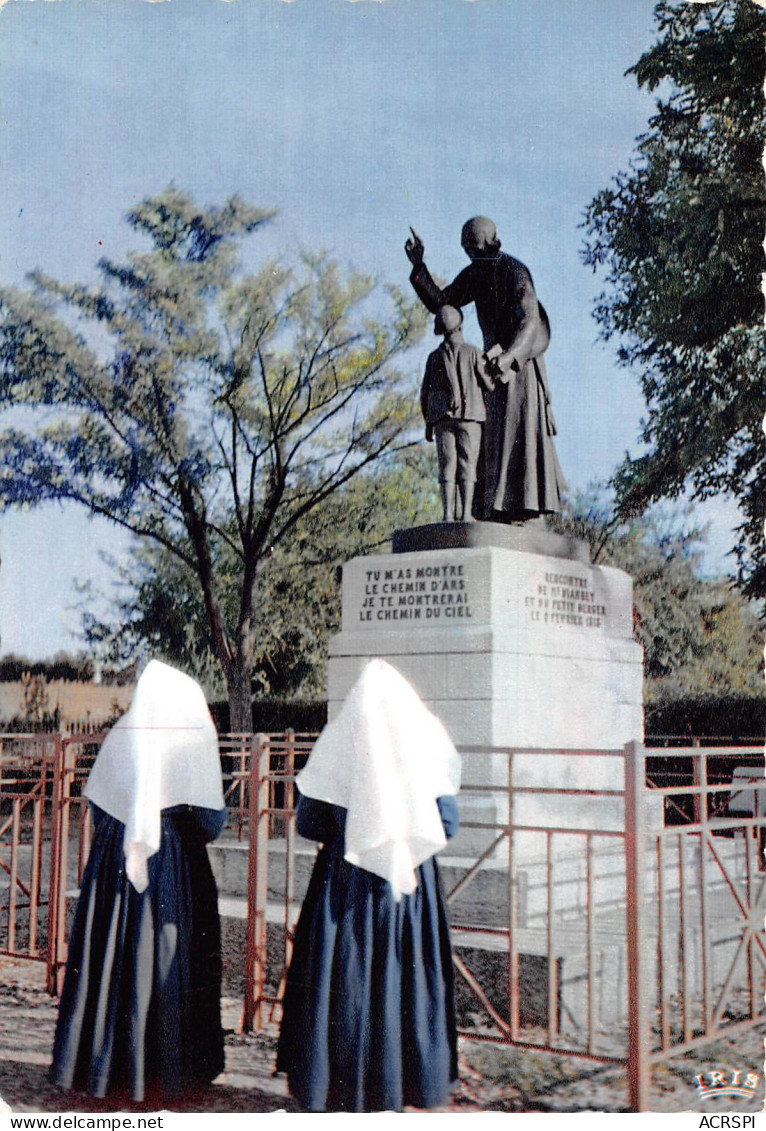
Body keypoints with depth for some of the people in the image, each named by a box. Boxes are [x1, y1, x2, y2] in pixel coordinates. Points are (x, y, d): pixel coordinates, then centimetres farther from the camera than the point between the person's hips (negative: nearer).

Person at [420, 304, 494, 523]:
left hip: (442, 417, 2)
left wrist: (428, 422, 14)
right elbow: (488, 384, 1)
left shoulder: (434, 357, 8)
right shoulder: (472, 352, 0)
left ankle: (448, 514, -7)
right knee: (467, 466, -4)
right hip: (469, 415, -2)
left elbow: (425, 393, 7)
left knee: (447, 466, 1)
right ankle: (465, 514, -11)